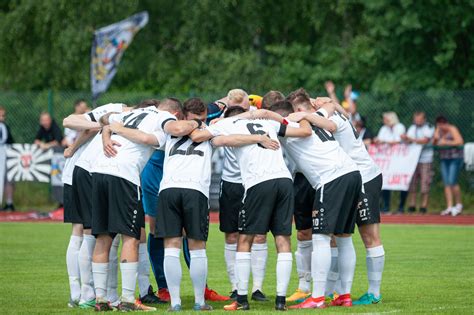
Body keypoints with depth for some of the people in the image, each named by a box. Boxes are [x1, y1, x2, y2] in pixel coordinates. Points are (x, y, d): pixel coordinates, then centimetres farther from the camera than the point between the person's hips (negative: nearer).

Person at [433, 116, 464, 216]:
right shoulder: (438, 130, 7)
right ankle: (449, 207, 2)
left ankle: (459, 204, 4)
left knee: (452, 182, -12)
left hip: (455, 158, -7)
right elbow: (433, 143, 10)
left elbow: (460, 141, -24)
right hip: (444, 159, 7)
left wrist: (446, 142, -25)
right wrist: (435, 139, -12)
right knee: (446, 183, 1)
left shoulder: (453, 129, -12)